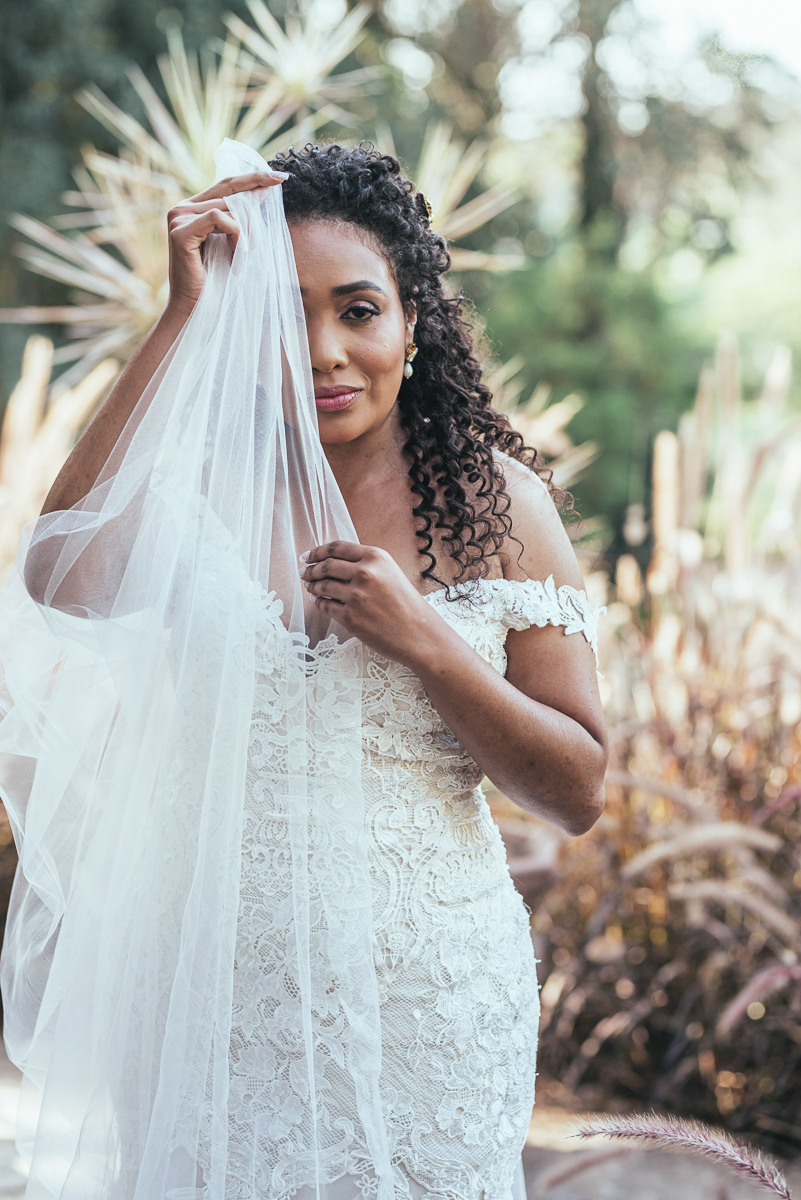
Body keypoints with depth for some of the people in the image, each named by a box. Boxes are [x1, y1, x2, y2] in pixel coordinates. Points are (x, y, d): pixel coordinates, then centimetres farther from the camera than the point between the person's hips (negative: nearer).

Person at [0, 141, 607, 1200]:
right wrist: (182, 316, -21)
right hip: (227, 980, 1)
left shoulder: (496, 497, -4)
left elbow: (579, 793, -4)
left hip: (425, 987, 0)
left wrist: (422, 641, -19)